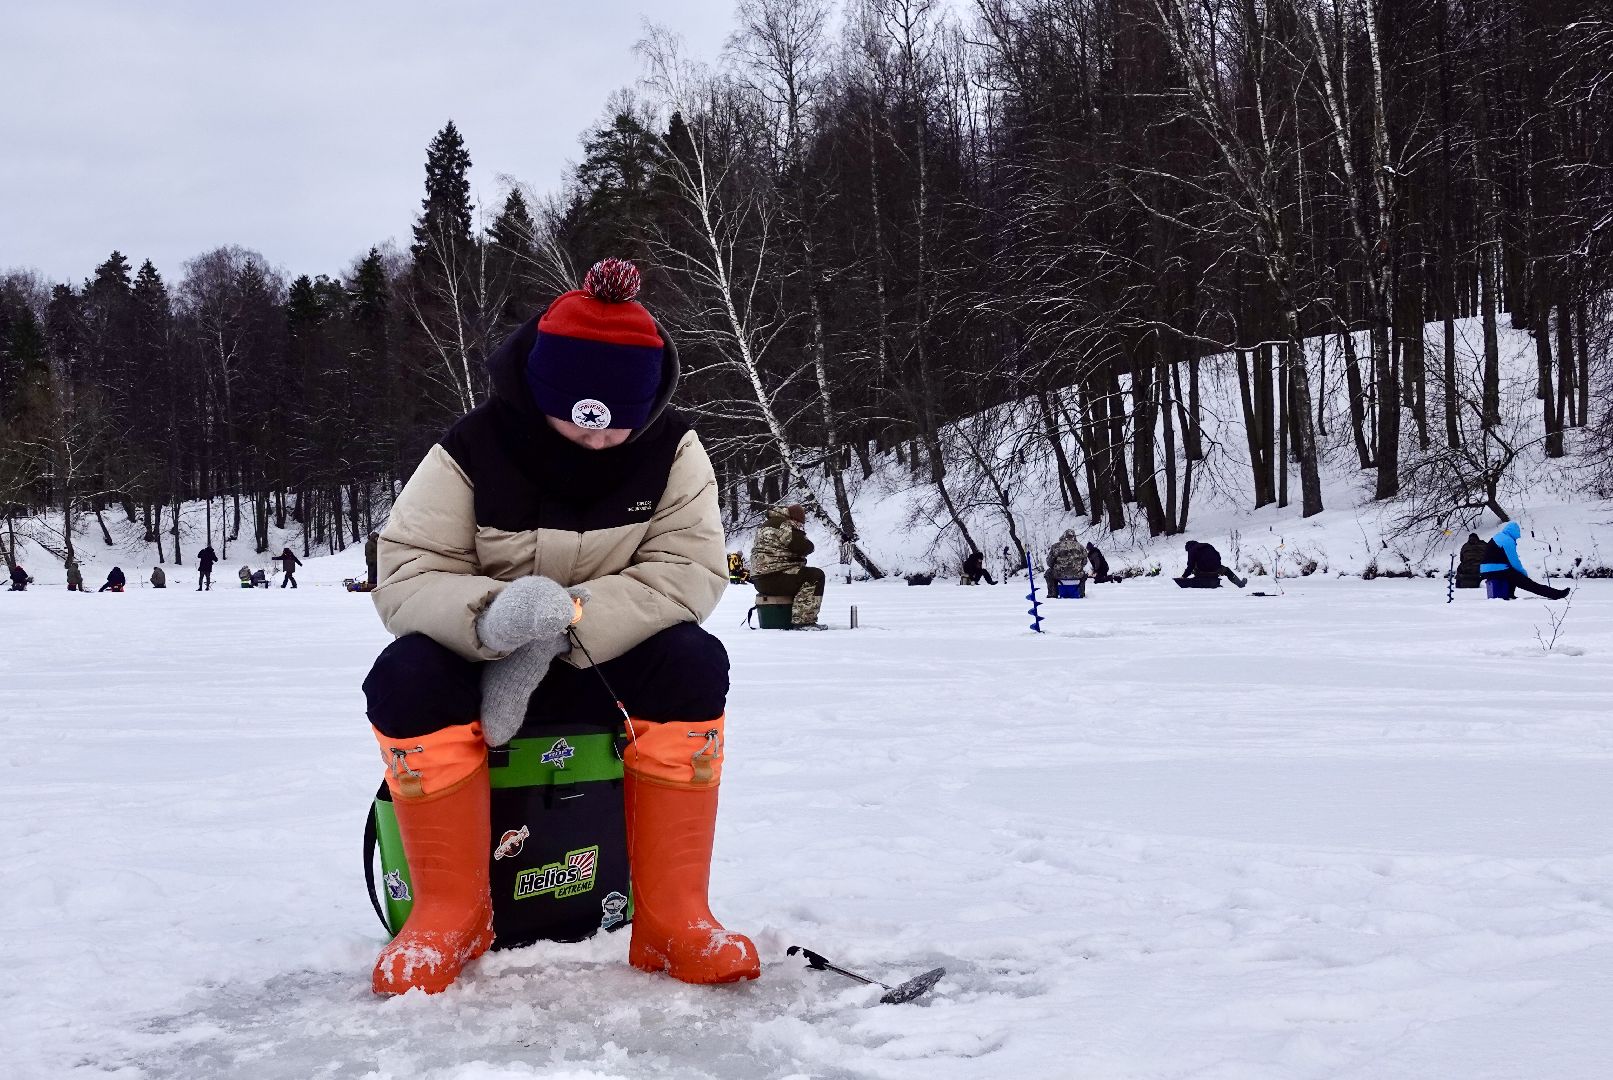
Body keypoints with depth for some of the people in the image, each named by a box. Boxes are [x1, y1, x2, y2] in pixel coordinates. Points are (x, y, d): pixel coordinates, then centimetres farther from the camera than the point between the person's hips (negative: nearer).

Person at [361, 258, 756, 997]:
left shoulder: (672, 452, -10)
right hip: (478, 664, 0)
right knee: (403, 677, -32)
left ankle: (670, 918, -22)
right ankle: (452, 912, -16)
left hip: (610, 669, 1)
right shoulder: (471, 453, -14)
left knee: (694, 662, -30)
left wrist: (570, 618, -34)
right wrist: (491, 614, -42)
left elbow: (689, 570, -20)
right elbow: (406, 578, -19)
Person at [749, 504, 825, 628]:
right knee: (816, 576, -15)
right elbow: (806, 548, -15)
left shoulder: (768, 524, 23)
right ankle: (802, 621, -18)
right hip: (772, 578, -11)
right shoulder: (782, 525, -12)